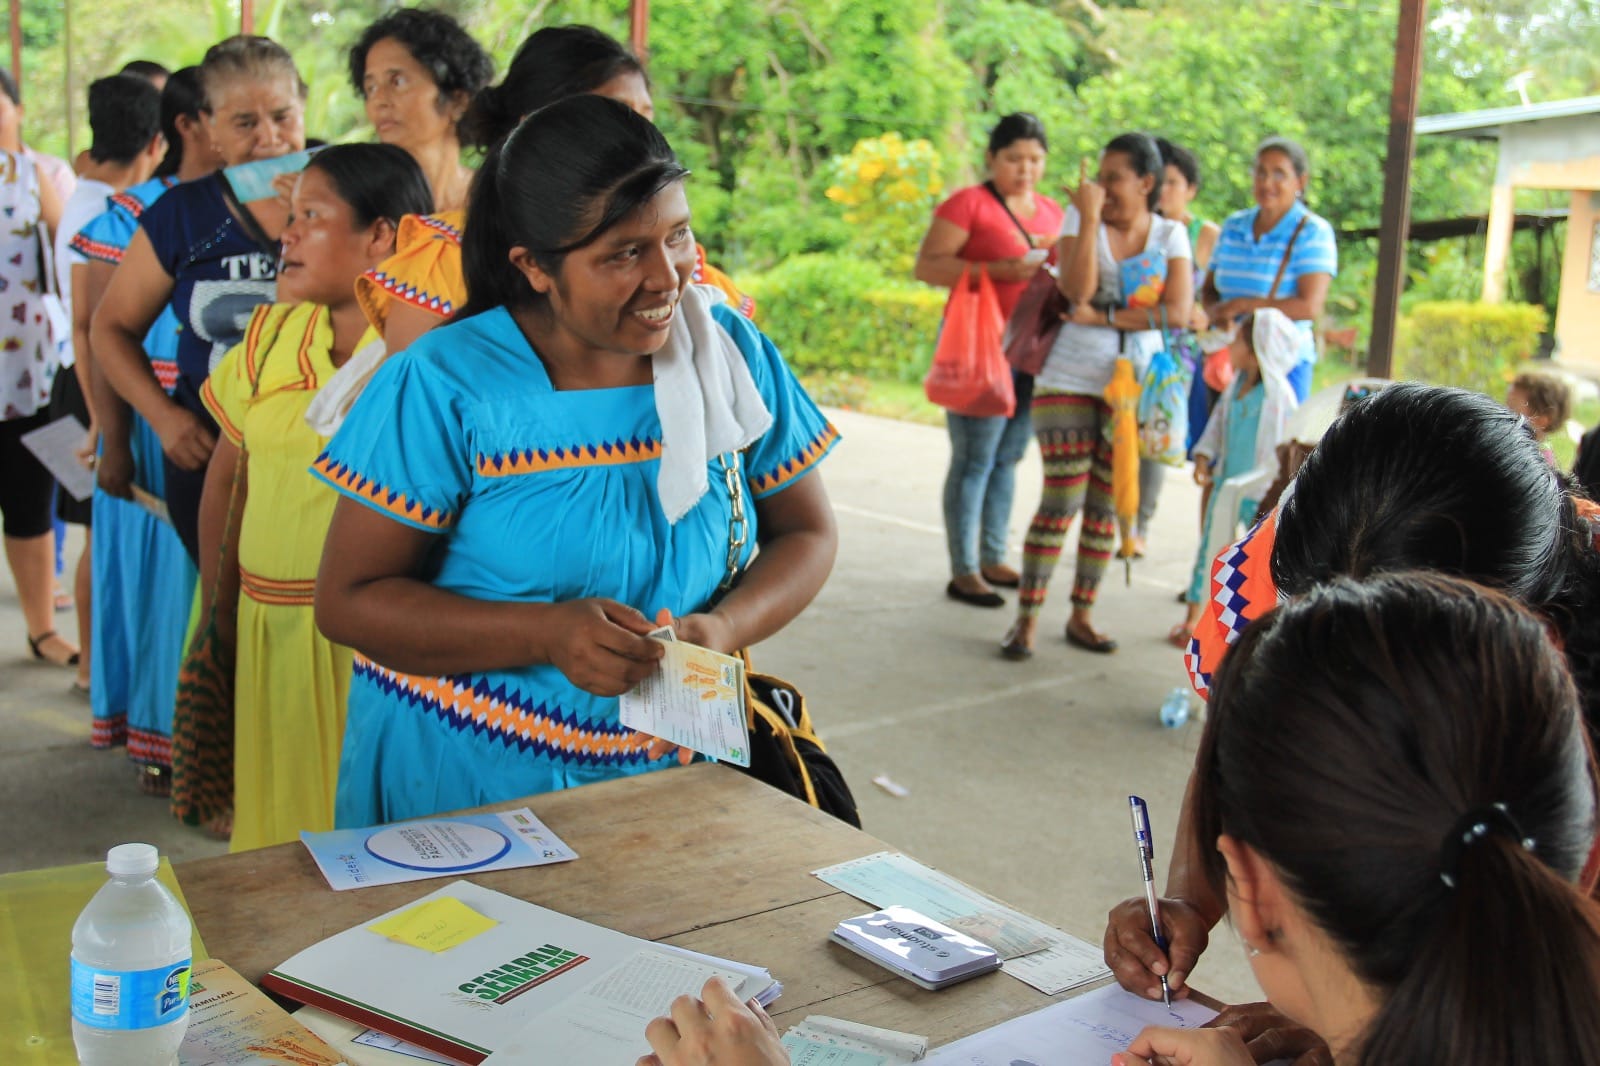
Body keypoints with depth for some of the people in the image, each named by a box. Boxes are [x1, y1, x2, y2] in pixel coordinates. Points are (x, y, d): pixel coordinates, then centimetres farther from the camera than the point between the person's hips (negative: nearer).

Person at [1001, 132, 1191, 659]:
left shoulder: (1170, 234, 3)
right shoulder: (1079, 217, -2)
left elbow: (1179, 311, -10)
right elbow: (1078, 290, -17)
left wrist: (1104, 316, -14)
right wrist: (1089, 218, -18)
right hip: (1069, 380, -2)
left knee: (1105, 505, 8)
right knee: (1061, 502, -6)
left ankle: (1081, 616, 18)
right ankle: (1026, 618, 2)